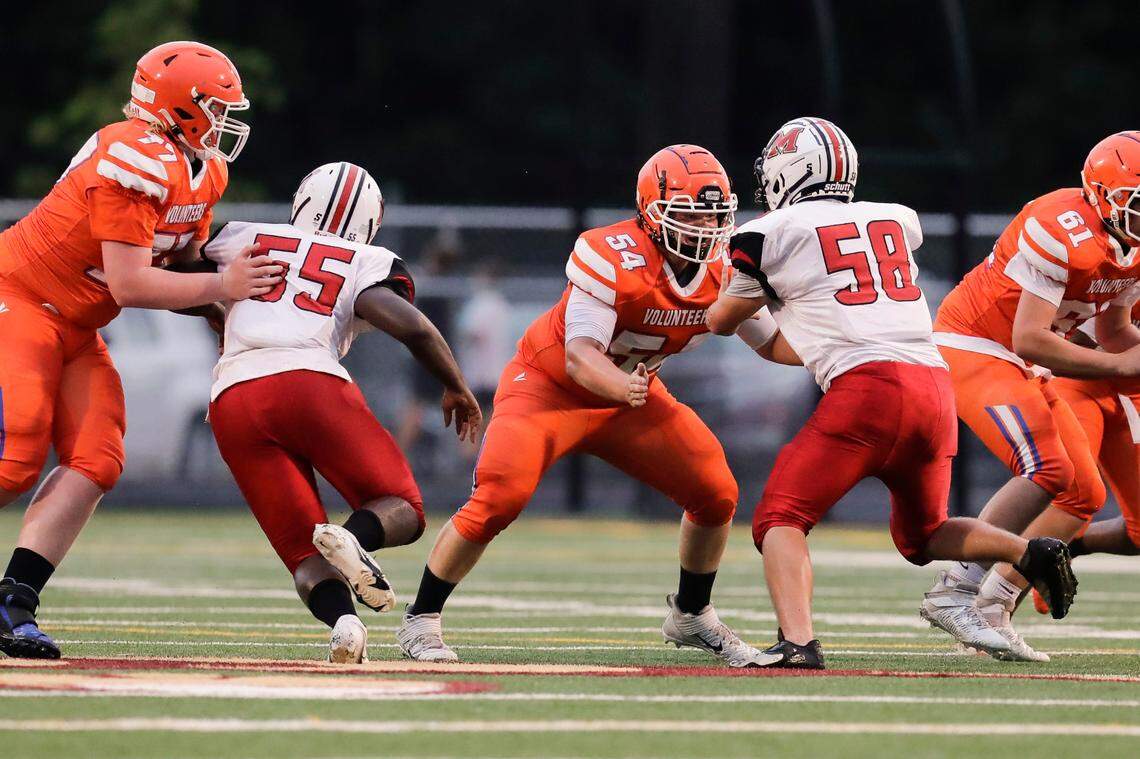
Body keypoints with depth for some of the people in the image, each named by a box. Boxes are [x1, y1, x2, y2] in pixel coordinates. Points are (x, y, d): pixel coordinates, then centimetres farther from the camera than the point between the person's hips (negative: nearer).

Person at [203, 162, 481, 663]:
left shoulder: (246, 240, 26)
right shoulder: (368, 265, 17)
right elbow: (413, 328, 2)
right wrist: (457, 389, 18)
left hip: (232, 398, 3)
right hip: (311, 380, -3)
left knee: (303, 552, 7)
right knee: (402, 510, 8)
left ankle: (340, 617, -27)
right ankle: (355, 536, -28)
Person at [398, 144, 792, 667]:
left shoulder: (727, 270, -11)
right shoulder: (612, 257, -30)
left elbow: (776, 343, 2)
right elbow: (580, 355, -36)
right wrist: (622, 386, -56)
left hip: (628, 395, 6)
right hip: (548, 384, -6)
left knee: (716, 495, -2)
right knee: (499, 499, -24)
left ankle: (692, 617, 23)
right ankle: (421, 623, -7)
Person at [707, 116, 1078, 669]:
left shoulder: (769, 234, 8)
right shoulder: (898, 220, 21)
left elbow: (724, 322, 24)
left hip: (867, 387, -6)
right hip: (936, 386, 6)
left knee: (781, 519, 2)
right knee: (922, 535, 24)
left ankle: (797, 641, -20)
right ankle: (1030, 553, 1)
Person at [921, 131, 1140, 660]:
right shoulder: (1063, 231, -26)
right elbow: (1030, 340, -28)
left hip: (1026, 371, 10)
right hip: (972, 347, -10)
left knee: (1085, 494, 3)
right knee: (1046, 472, -25)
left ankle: (992, 608, 5)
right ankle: (956, 592, -19)